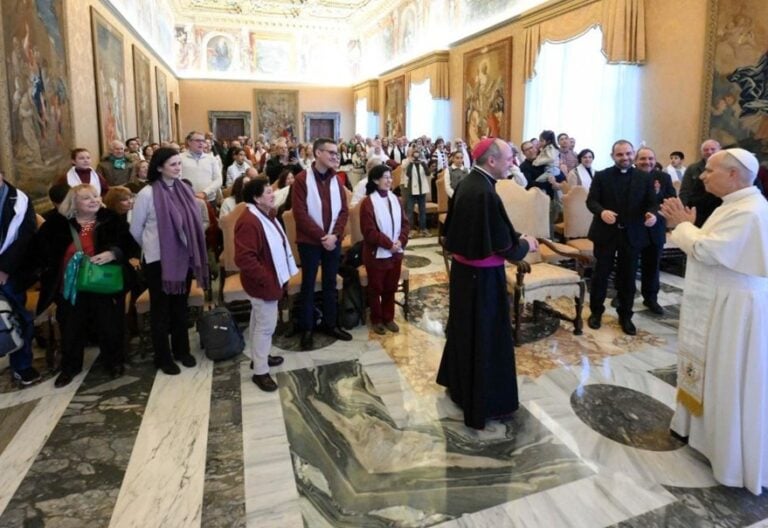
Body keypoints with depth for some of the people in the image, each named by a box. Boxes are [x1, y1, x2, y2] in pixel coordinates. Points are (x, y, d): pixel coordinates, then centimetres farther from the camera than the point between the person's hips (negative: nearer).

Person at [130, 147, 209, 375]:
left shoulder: (184, 189, 1)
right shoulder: (147, 194, -14)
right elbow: (135, 230, -4)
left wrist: (192, 250, 10)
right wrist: (151, 247, 10)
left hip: (183, 257, 5)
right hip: (158, 259, -5)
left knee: (180, 305, 17)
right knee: (161, 308, 10)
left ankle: (181, 349, 34)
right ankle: (163, 357, 24)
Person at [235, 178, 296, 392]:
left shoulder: (266, 214, 8)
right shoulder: (249, 222, -26)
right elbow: (244, 258, -31)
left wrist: (281, 274, 14)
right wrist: (265, 278, -24)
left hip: (271, 279, 10)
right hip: (264, 283, -10)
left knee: (259, 321, 22)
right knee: (266, 325, -1)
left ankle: (258, 357, 38)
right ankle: (260, 372, 10)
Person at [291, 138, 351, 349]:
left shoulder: (336, 180, 7)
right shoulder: (302, 179, -9)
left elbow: (344, 210, 4)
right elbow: (300, 214, -14)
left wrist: (335, 235, -11)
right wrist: (321, 237, -16)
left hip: (333, 241, 5)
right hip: (310, 241, -4)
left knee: (330, 283, 13)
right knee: (308, 284, 6)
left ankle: (330, 324, 26)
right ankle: (306, 328, 17)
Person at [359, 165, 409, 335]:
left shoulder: (394, 199, 5)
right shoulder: (368, 202, -14)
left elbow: (404, 223, 6)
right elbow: (369, 231, -18)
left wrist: (401, 241, -10)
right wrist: (389, 244, -18)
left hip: (395, 252, 6)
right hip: (377, 253, -5)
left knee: (391, 288, 15)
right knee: (376, 289, 9)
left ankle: (388, 318, 30)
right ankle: (376, 320, 24)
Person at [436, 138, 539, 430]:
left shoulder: (467, 184, 2)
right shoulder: (486, 195, -26)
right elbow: (507, 248, -22)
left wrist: (514, 237, 9)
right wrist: (526, 244, -1)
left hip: (463, 268, 9)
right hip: (483, 276, -9)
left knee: (463, 328, 23)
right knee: (484, 336, 6)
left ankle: (457, 381, 42)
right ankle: (479, 403, 21)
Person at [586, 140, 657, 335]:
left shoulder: (644, 178, 5)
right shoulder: (601, 176, 0)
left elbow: (652, 203, 1)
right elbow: (591, 200, -7)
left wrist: (652, 214, -22)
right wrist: (601, 211, -28)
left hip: (632, 234, 2)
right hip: (605, 232, -1)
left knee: (628, 277, 10)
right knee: (601, 274, 7)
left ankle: (625, 316, 23)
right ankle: (596, 312, 22)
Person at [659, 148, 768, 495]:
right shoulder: (737, 205, 9)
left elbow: (707, 251, -26)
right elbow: (711, 248, 12)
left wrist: (683, 225, -10)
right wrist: (686, 224, 0)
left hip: (734, 307, -10)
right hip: (719, 302, 10)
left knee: (731, 381, 1)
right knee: (713, 371, 21)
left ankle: (737, 458, 15)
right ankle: (701, 424, 37)